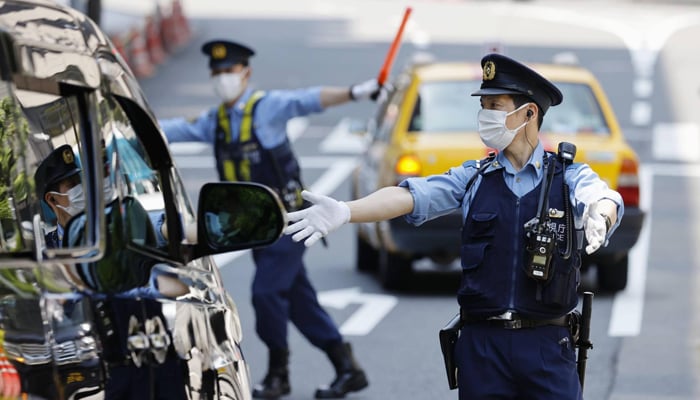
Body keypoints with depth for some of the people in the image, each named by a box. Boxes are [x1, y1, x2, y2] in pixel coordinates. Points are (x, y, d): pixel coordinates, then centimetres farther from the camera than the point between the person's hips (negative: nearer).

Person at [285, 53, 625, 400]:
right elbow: (410, 196, -4)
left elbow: (604, 201, -17)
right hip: (482, 342, 2)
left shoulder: (569, 177, 4)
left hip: (546, 345, -2)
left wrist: (598, 218, -43)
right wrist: (344, 212, -22)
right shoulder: (472, 179, 10)